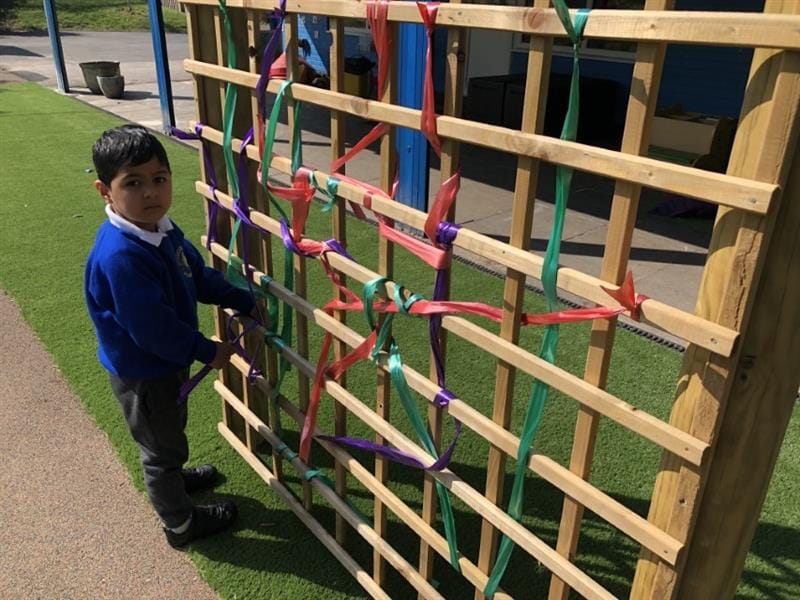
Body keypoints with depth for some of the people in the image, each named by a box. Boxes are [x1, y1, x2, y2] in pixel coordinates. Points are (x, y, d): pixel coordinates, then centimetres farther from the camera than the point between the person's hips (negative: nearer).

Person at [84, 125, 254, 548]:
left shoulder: (161, 229, -6)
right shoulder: (119, 256, -36)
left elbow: (200, 277, 7)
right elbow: (151, 329, -33)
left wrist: (246, 304, 6)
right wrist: (208, 352, -21)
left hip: (168, 359, 9)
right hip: (141, 374, -9)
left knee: (168, 433, 32)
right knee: (163, 446, 13)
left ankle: (170, 478, 60)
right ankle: (181, 524, 36)